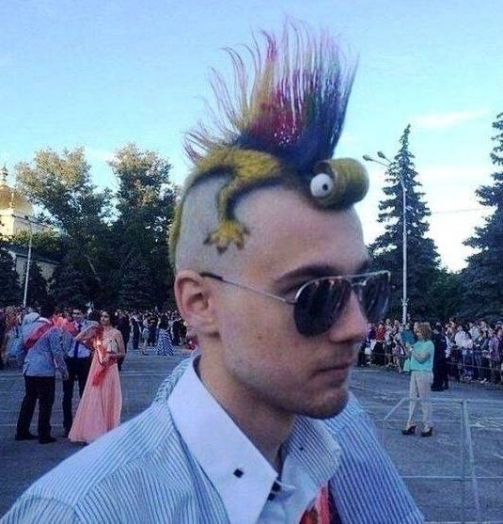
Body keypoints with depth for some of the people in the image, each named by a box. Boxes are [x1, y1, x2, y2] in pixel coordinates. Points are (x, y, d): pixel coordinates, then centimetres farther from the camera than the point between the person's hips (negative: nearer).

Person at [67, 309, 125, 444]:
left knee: (107, 399, 2)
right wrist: (90, 328, -5)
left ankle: (108, 432, 11)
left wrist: (111, 355, -16)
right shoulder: (96, 331, 7)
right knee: (94, 400, 4)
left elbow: (122, 353, 0)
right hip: (96, 368, 4)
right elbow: (77, 339, 0)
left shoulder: (116, 333, -3)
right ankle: (94, 432, 13)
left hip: (109, 369, -4)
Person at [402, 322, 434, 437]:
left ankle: (428, 426, 10)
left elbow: (420, 358, -20)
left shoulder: (428, 344, -13)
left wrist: (411, 348, -14)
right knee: (412, 398, 9)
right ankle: (410, 424, 15)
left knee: (424, 400, 0)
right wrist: (407, 346, 2)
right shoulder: (418, 343, 10)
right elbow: (409, 356, 14)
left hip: (424, 374, -8)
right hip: (414, 372, 8)